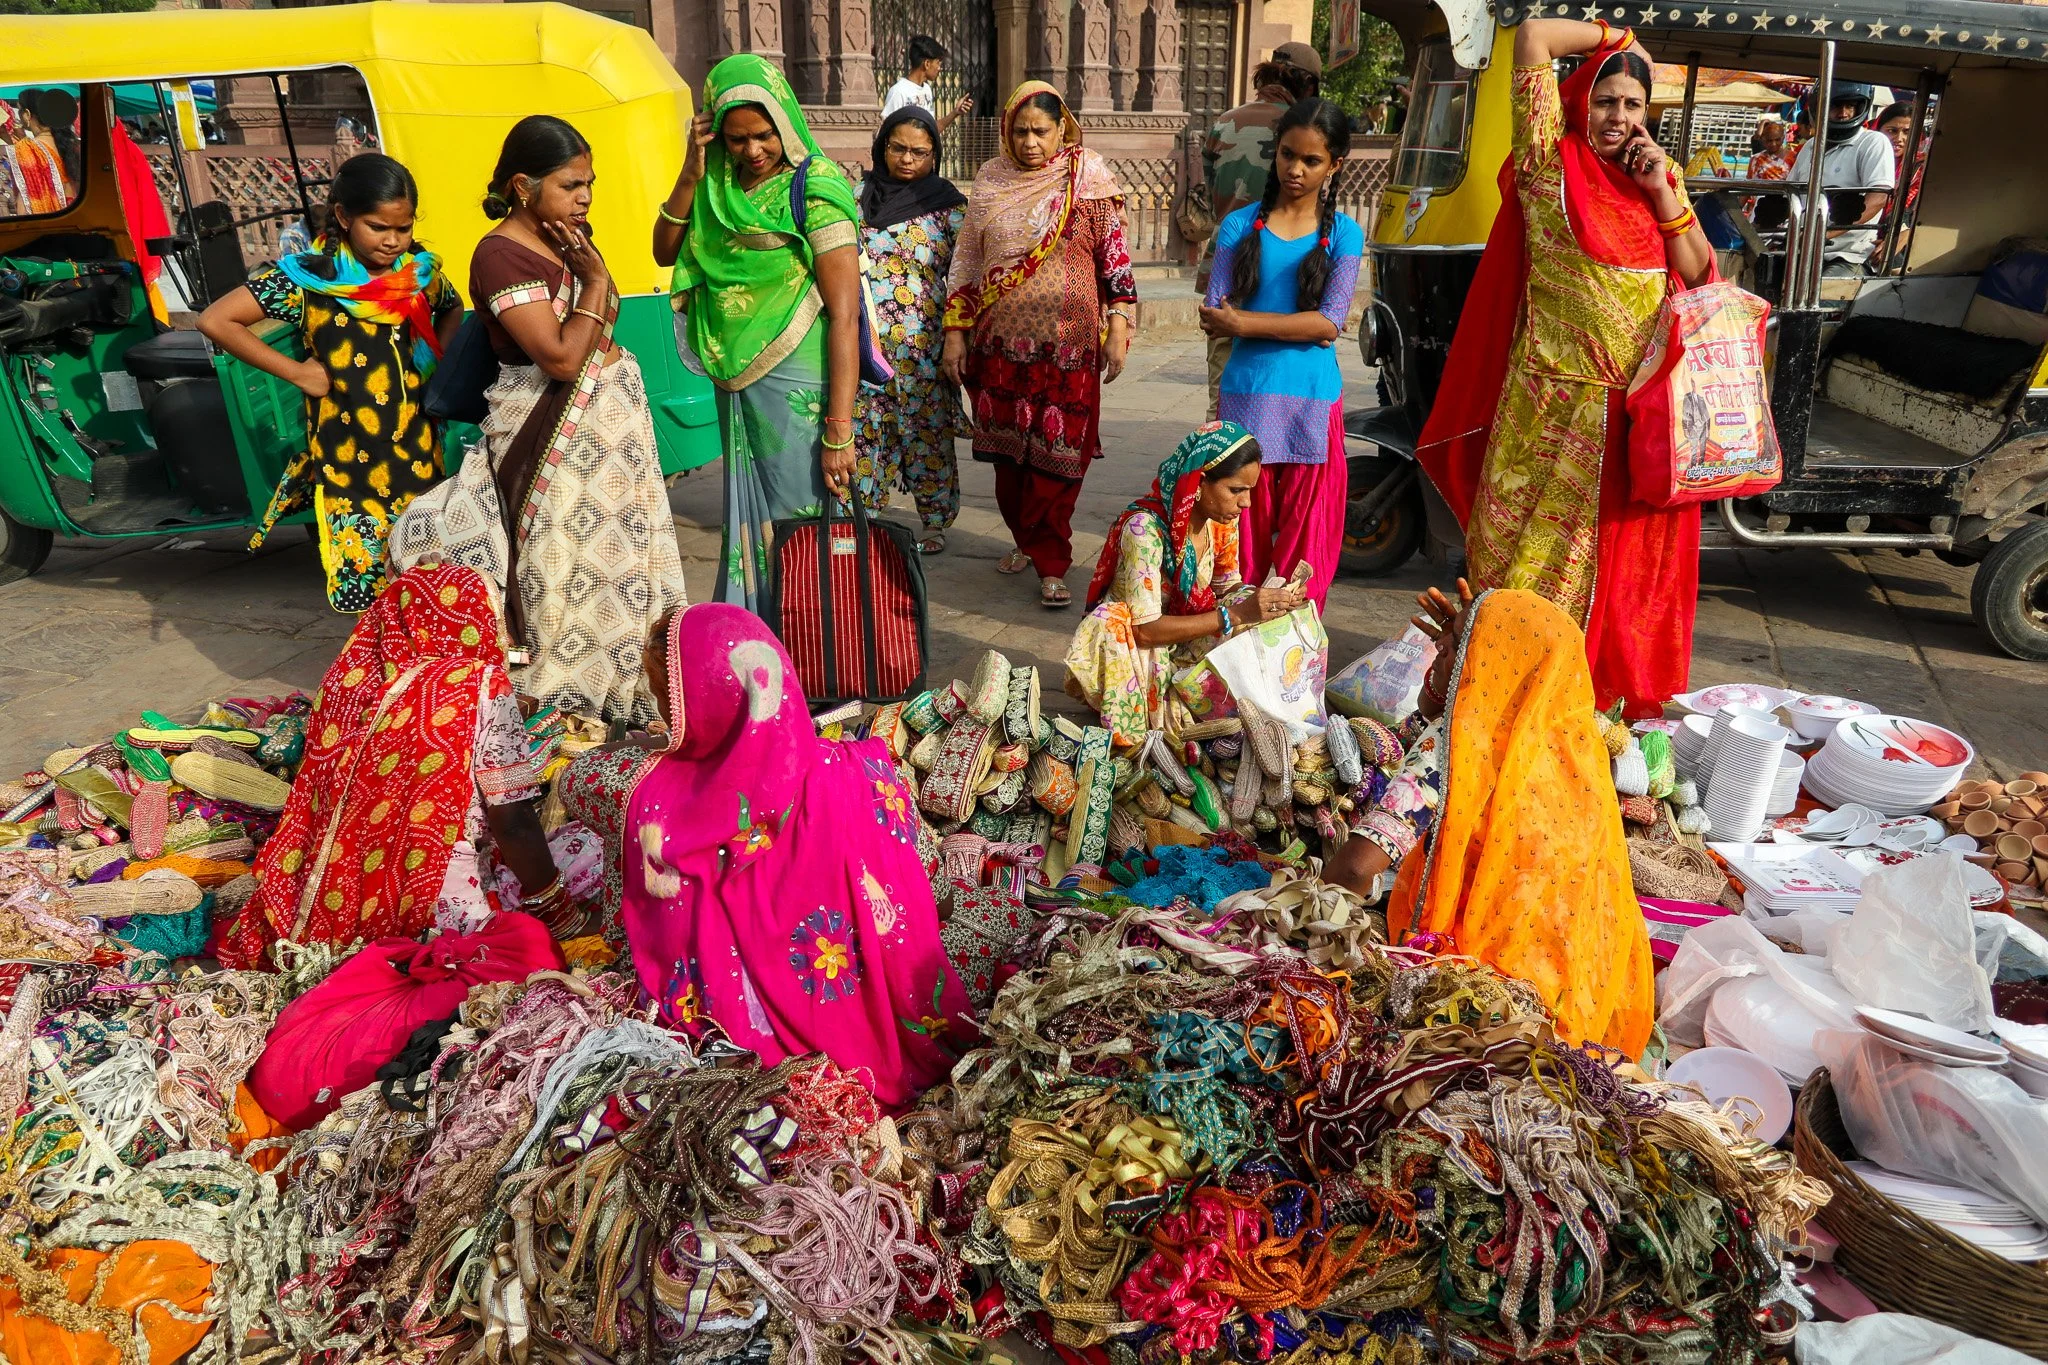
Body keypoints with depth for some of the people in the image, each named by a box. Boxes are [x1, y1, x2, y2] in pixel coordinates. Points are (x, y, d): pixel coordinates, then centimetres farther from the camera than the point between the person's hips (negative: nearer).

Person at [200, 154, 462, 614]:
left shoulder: (420, 268, 4)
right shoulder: (310, 277, -8)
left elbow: (452, 308, 27)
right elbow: (216, 320, -8)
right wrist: (297, 372, -10)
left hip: (419, 455, 4)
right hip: (350, 464, -3)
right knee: (369, 584, 0)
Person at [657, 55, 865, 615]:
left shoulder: (815, 188, -13)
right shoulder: (722, 187, 7)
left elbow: (845, 315, -17)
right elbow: (664, 252, 7)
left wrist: (838, 429, -22)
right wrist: (693, 170, -6)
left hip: (795, 386, -7)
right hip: (736, 384, 7)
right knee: (747, 519, 16)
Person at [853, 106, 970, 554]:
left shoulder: (949, 205, 2)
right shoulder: (858, 199, 9)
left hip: (924, 344, -2)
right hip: (864, 342, 3)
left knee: (927, 432, 2)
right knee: (865, 430, 4)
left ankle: (934, 524, 14)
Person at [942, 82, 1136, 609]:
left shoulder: (1087, 180, 0)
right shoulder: (991, 181, 7)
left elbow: (1115, 257, 0)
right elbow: (966, 260, 10)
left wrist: (1118, 329, -6)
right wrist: (955, 333, 6)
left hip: (1068, 342, -3)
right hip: (1001, 341, 3)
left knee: (1057, 453, -4)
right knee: (1008, 450, 9)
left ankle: (1051, 564, 6)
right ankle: (1026, 541, 29)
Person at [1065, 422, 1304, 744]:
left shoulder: (1221, 520, -8)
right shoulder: (1145, 527, -28)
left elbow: (1227, 588, 6)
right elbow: (1146, 630, -31)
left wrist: (1273, 598, -16)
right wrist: (1235, 614, -34)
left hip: (1182, 645, 6)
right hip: (1133, 650, -6)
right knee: (1107, 623, -36)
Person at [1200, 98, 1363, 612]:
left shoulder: (1343, 235, 4)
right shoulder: (1241, 226, 6)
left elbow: (1330, 323, -9)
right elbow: (1215, 315, -3)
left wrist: (1245, 323, -14)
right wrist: (1300, 326, -10)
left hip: (1312, 402, 0)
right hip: (1245, 396, 1)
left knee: (1305, 541, 4)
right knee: (1243, 535, 5)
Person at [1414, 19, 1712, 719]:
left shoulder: (1661, 178, 13)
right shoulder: (1553, 160, -2)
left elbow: (1698, 274, 5)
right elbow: (1533, 36, -8)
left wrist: (1661, 193, -4)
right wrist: (1618, 36, 4)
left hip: (1639, 411, 5)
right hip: (1555, 406, -5)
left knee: (1624, 560, 11)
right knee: (1532, 554, 1)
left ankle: (1614, 689, 24)